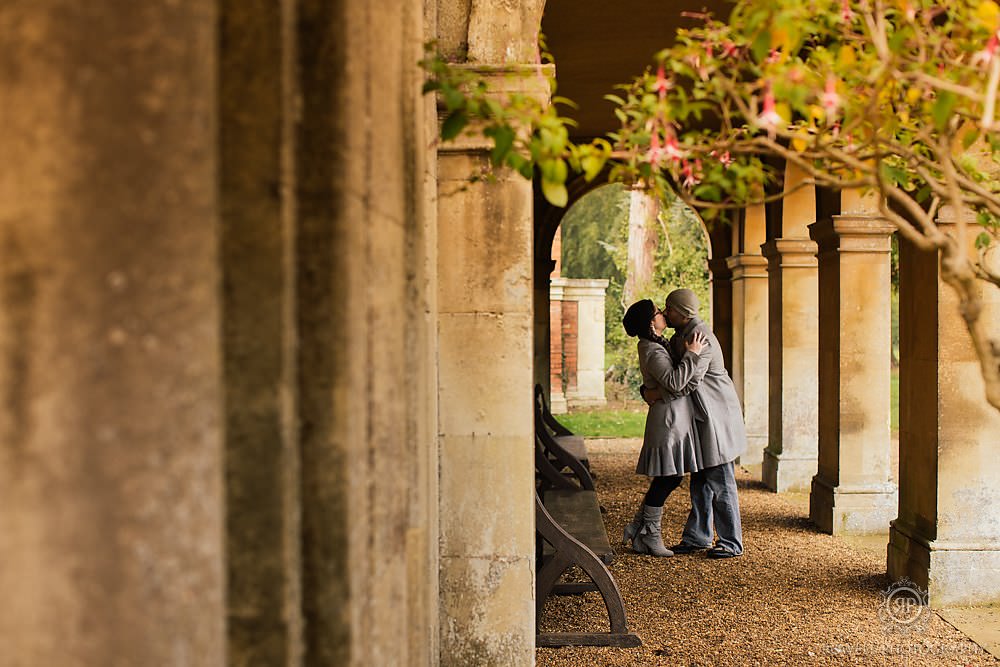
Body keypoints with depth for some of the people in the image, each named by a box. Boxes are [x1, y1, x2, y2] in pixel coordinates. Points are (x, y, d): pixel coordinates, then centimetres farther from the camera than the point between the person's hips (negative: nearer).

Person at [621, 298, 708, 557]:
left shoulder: (655, 346, 14)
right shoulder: (653, 352, -18)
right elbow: (675, 382, -30)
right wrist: (691, 354, -23)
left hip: (677, 416, 10)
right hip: (669, 416, -10)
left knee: (670, 478, 13)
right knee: (666, 479, -3)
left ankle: (638, 527, 20)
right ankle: (649, 536, 6)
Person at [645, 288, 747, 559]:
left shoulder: (702, 337, -19)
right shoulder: (679, 336, 12)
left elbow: (690, 379, -26)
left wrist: (656, 394, -20)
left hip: (717, 417, -10)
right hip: (700, 418, 10)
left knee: (720, 481, -5)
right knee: (700, 480, 13)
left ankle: (732, 543, 2)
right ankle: (698, 536, 20)